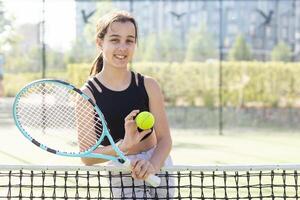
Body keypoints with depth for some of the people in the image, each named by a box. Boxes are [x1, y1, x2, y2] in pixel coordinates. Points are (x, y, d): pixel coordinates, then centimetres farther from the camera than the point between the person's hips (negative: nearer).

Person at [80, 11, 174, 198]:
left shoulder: (149, 86, -3)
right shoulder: (88, 94, -10)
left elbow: (165, 140, -6)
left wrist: (152, 165, -26)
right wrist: (124, 146, -29)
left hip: (159, 166, 3)